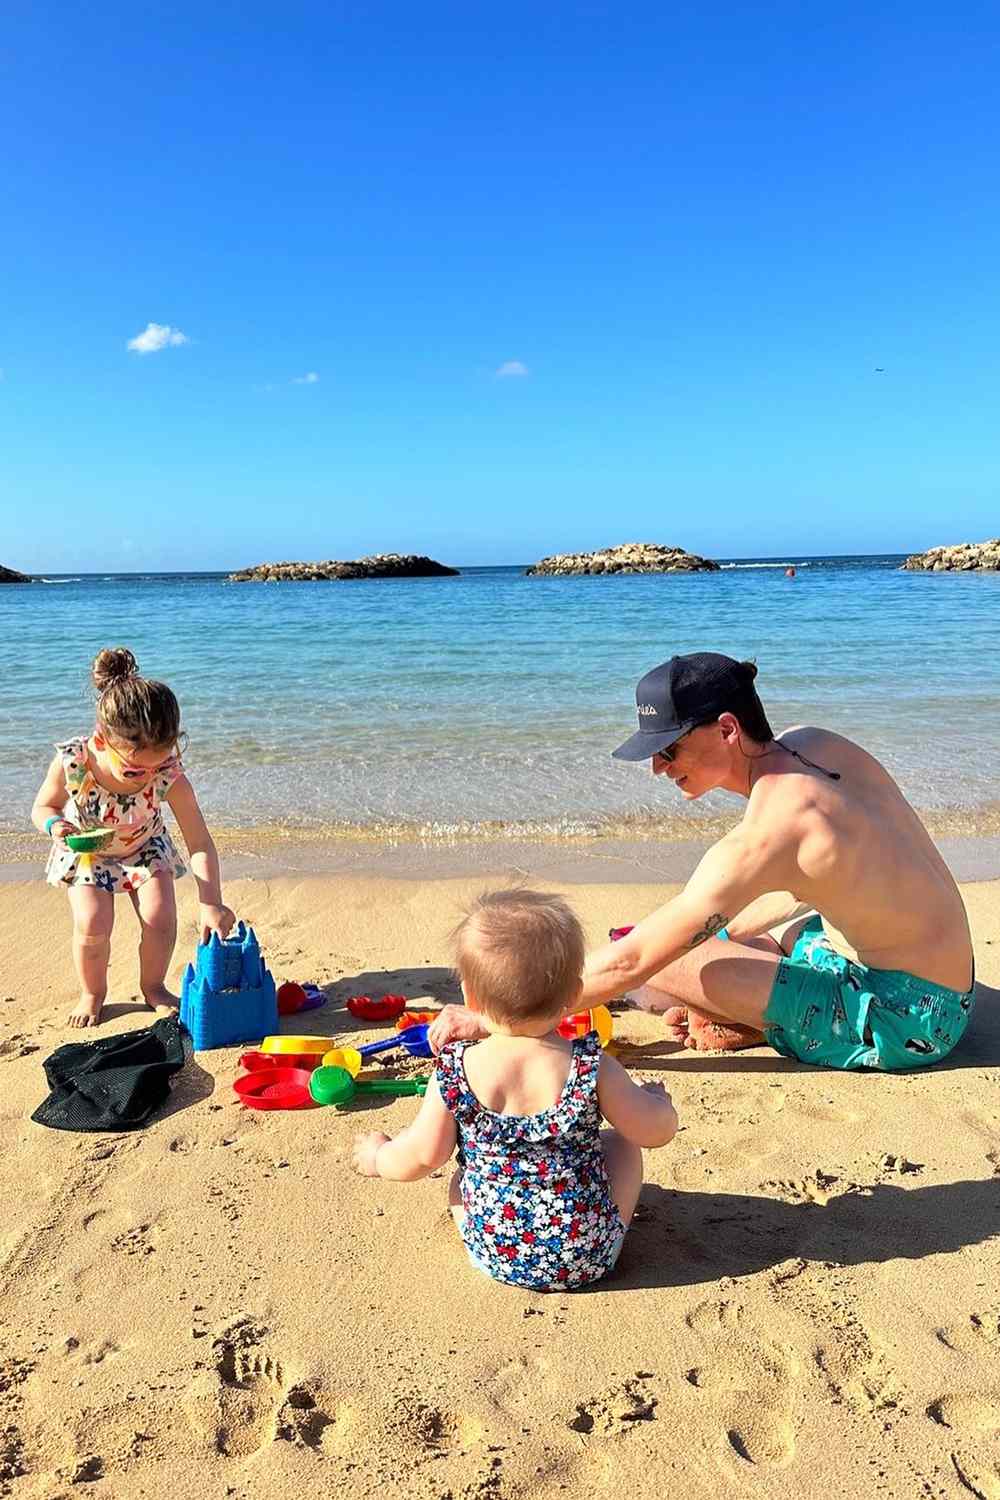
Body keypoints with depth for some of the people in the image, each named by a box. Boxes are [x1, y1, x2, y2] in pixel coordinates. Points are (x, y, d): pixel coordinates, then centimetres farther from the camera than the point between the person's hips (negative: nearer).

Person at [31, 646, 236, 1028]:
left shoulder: (170, 776, -36)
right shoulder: (72, 761, -35)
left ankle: (153, 986, 18)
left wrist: (211, 905, -36)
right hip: (85, 853, 0)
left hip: (145, 849, 1)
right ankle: (92, 992, 15)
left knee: (160, 917, -12)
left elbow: (200, 843, -31)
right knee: (92, 924, -15)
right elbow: (43, 806, -14)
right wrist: (55, 825, -38)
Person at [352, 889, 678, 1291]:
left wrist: (377, 1157, 18)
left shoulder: (456, 1074, -17)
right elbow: (657, 1130, -8)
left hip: (494, 1256, 2)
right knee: (621, 1144, 22)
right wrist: (657, 1099, 16)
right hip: (588, 1257, -2)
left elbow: (424, 1156, -4)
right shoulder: (591, 1068, -19)